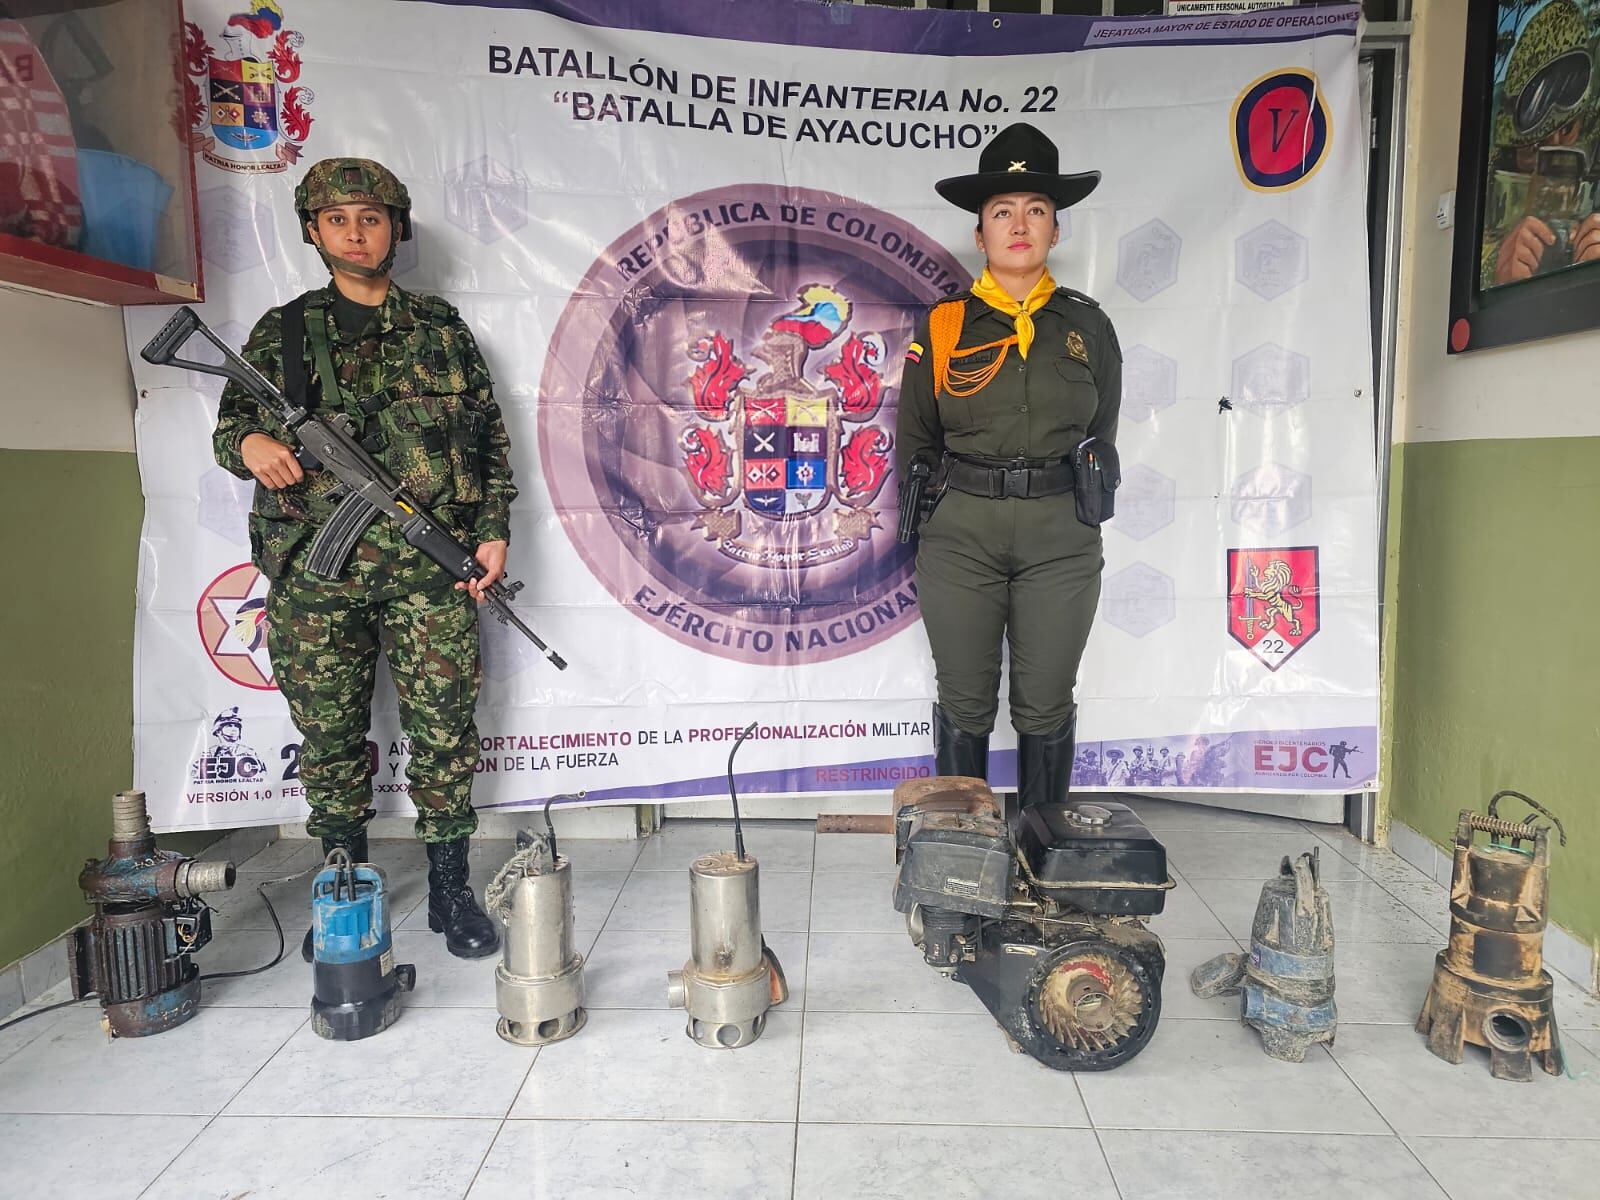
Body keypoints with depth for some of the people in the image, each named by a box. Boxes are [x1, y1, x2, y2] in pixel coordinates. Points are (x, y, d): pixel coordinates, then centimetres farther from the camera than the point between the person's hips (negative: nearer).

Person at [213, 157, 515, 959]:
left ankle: (450, 891, 14)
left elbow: (492, 439, 10)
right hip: (313, 571, 1)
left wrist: (494, 531, 0)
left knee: (444, 728, 0)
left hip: (429, 569, -1)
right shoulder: (282, 332, 12)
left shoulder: (442, 330, 11)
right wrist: (250, 444, -12)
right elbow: (229, 422, 13)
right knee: (328, 736, 8)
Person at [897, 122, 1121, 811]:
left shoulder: (1088, 327, 7)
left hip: (1061, 539, 1)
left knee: (1046, 708, 8)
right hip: (960, 534, -1)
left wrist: (1082, 508, 12)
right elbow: (914, 442, 9)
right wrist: (926, 525, 7)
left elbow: (1100, 436, 17)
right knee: (965, 703, 8)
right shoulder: (944, 326, 2)